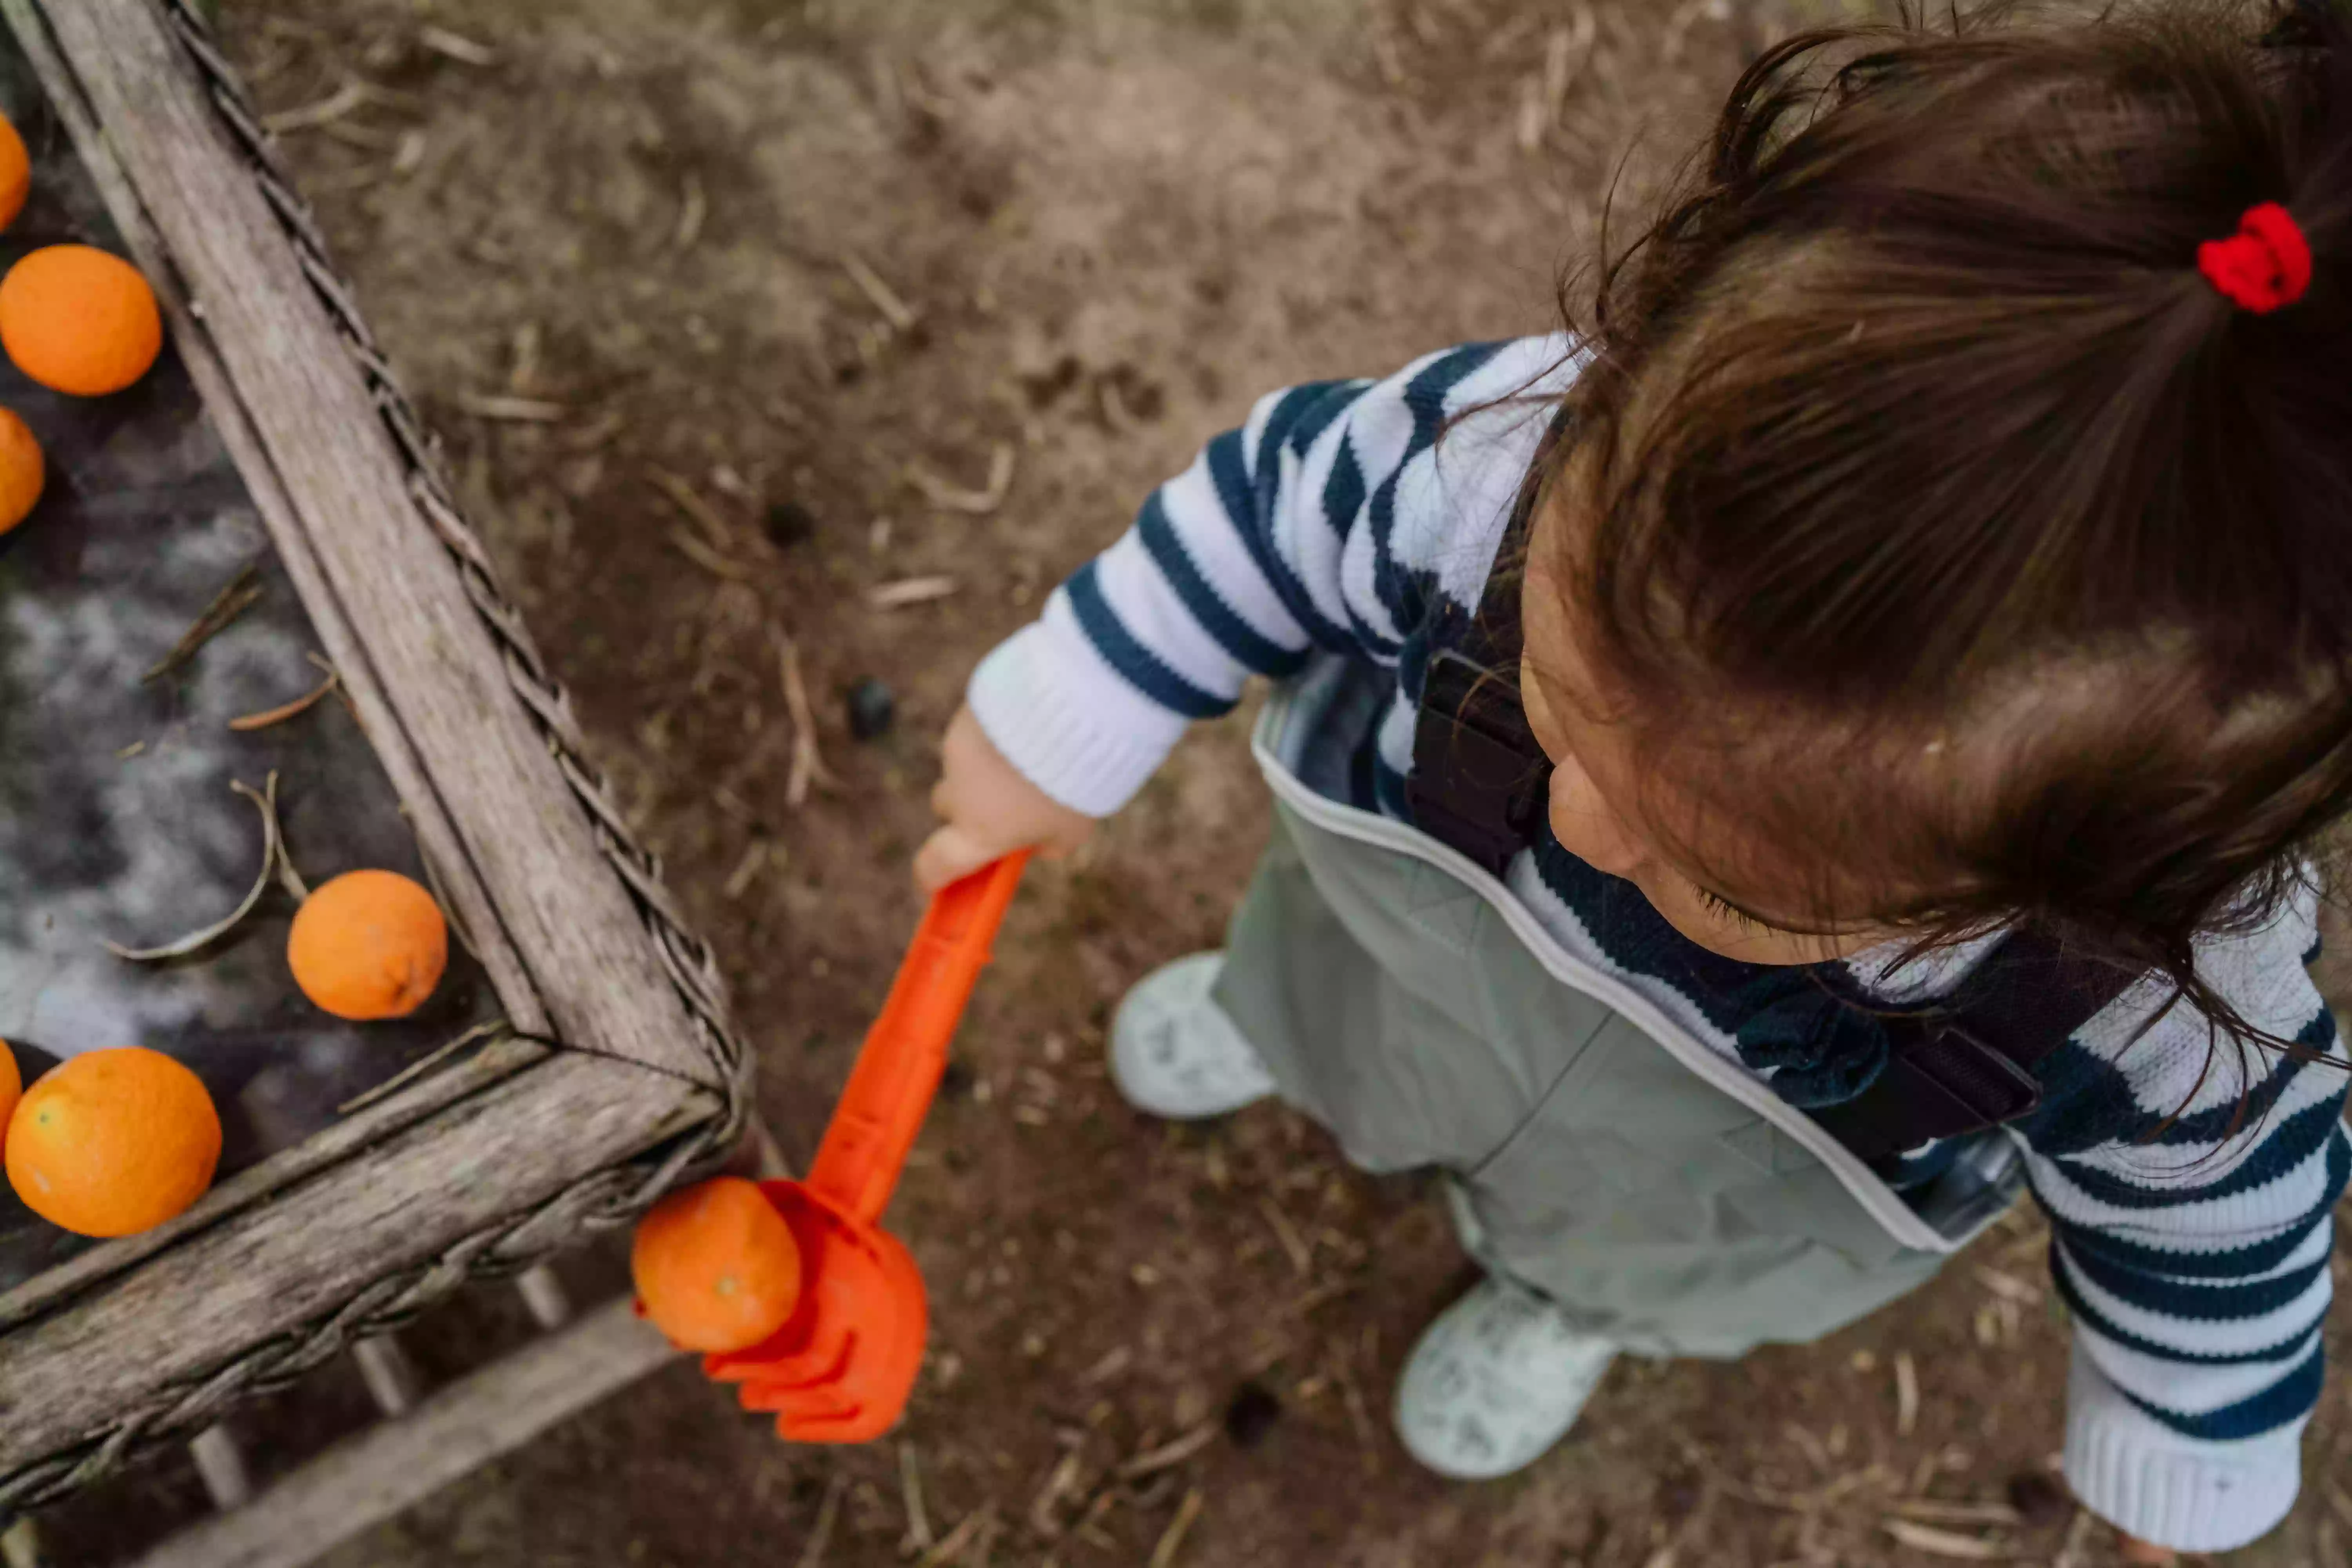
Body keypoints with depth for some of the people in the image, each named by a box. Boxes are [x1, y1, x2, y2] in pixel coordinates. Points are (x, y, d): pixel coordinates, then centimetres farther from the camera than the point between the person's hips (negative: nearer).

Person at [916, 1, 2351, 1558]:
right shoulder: (1500, 455, -45)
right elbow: (1288, 498, -21)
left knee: (1617, 1261, 35)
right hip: (1402, 928, 1)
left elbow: (2209, 1213, -19)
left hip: (1714, 1209, 0)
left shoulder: (2181, 1031, -44)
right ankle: (1271, 1026, 74)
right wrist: (1062, 731, -6)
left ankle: (1569, 1305, 73)